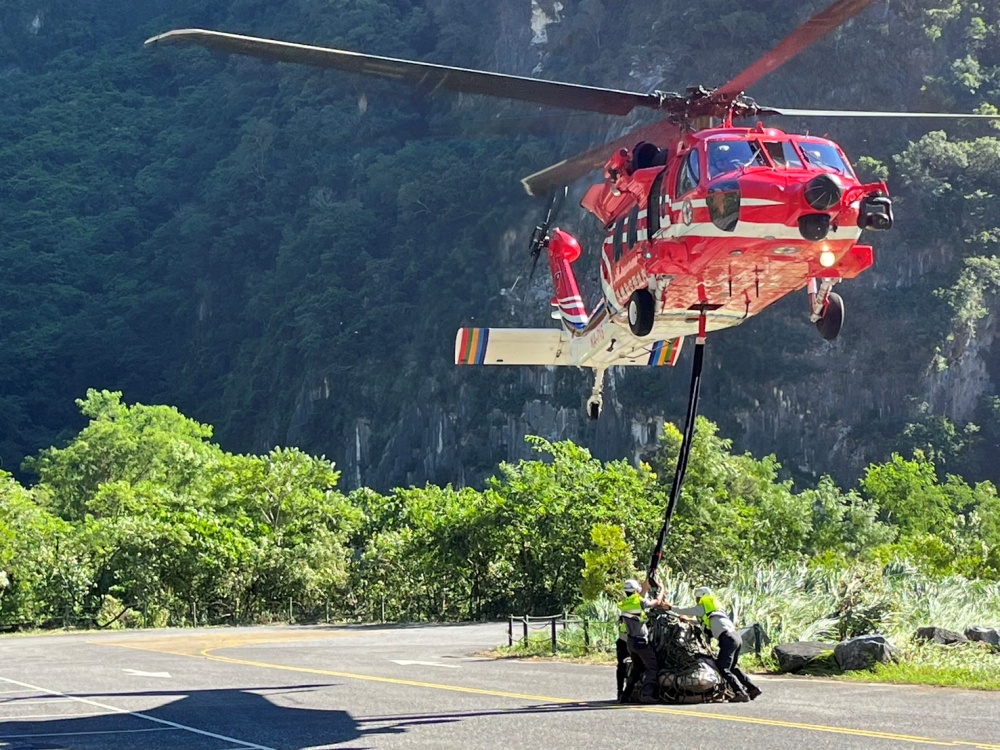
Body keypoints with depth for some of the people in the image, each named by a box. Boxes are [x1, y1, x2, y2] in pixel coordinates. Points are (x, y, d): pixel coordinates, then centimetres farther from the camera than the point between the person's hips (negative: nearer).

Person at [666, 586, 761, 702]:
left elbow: (685, 611, 15)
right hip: (737, 636, 8)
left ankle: (740, 693, -16)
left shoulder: (702, 608, 5)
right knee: (732, 667, 20)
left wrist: (670, 608, 29)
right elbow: (704, 623, 39)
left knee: (723, 668, -5)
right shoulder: (715, 606, 29)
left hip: (728, 638, -8)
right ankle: (752, 688, 15)